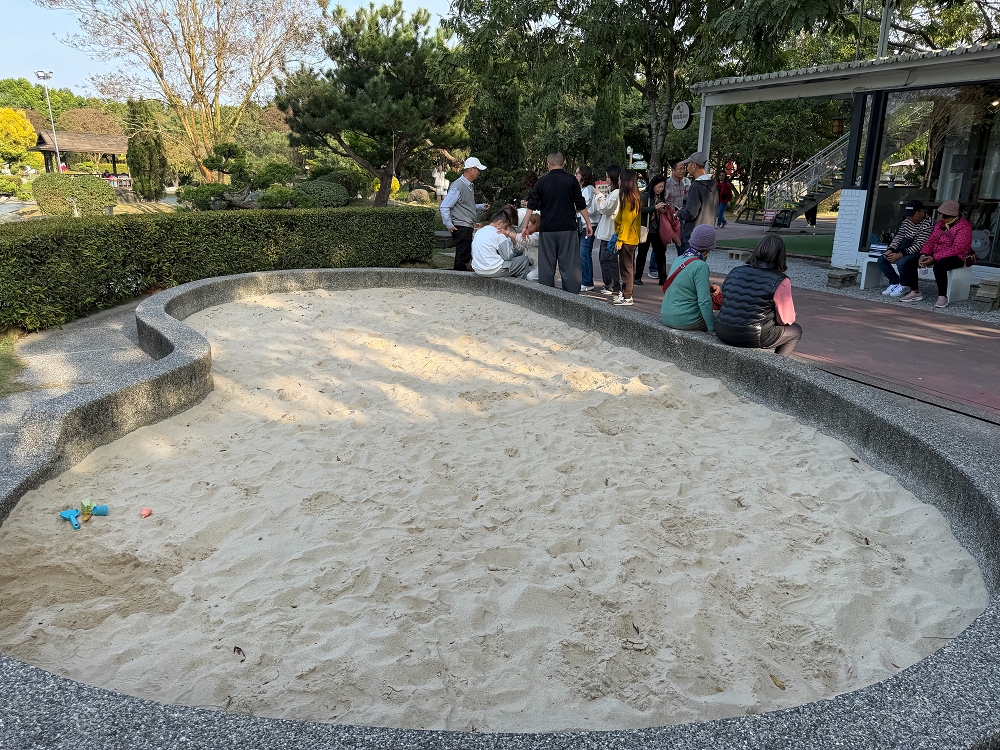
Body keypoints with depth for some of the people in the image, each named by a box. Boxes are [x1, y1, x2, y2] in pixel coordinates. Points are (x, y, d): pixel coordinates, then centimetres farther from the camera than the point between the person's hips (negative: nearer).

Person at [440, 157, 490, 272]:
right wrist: (449, 226, -15)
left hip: (468, 228, 10)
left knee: (466, 256, 13)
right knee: (463, 258, -10)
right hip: (461, 228, -10)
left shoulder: (469, 186, 18)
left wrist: (481, 207, 11)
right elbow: (444, 206, -16)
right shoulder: (458, 187, -14)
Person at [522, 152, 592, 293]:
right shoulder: (571, 180, 0)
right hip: (568, 228, -1)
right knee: (569, 265, 1)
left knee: (546, 266, 7)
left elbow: (532, 206, 5)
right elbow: (581, 205, 0)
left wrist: (525, 226, 12)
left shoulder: (542, 182, 4)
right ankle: (572, 296, -1)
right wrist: (588, 223, 9)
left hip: (547, 229, 1)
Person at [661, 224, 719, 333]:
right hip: (685, 320, -8)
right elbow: (704, 301, -21)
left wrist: (709, 287, 7)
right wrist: (712, 329, -14)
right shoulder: (701, 266, -17)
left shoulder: (679, 259, 7)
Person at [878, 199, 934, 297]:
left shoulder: (928, 225, -17)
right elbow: (898, 237, 10)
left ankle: (905, 286, -8)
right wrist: (890, 250, -8)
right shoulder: (907, 220, 10)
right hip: (904, 249, 9)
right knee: (881, 260, -7)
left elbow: (919, 246, -23)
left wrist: (900, 255, -28)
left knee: (902, 262, -36)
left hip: (918, 253, -8)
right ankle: (895, 283, 4)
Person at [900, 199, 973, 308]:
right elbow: (931, 240, 8)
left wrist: (934, 258, -28)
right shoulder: (940, 224, 10)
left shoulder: (964, 227, -15)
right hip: (935, 255, 8)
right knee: (910, 260, -9)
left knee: (939, 265, -39)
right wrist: (924, 254, -12)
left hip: (956, 257, -8)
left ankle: (942, 297, -27)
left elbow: (956, 249, -23)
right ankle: (915, 292, -5)